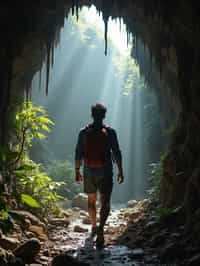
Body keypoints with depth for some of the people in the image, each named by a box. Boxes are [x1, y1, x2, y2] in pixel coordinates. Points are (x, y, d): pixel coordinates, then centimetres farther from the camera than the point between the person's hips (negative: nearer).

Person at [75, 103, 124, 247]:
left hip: (89, 171, 2)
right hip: (105, 171, -2)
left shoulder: (84, 132, 1)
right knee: (105, 202, 1)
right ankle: (100, 228, -18)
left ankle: (94, 227, 30)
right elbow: (117, 153, -4)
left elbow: (78, 153, 3)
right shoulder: (110, 132, -4)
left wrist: (77, 171, 11)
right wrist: (120, 171, 2)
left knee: (91, 201, 20)